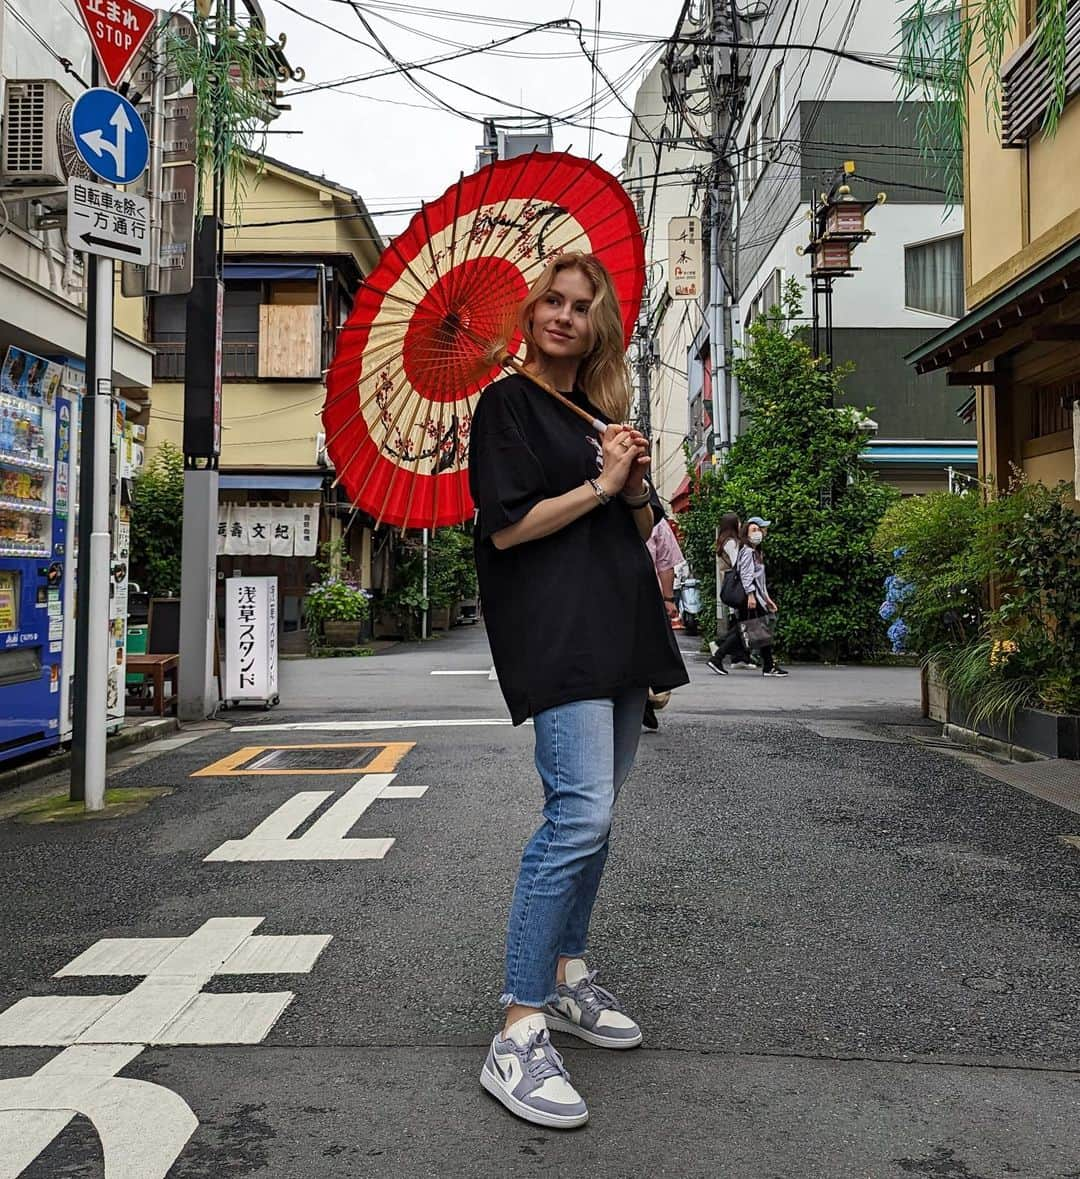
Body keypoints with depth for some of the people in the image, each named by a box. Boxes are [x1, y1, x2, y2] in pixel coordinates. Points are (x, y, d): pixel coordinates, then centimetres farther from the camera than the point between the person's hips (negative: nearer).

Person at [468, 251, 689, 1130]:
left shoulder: (604, 415, 20)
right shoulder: (509, 403, 0)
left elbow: (643, 530, 21)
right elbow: (506, 527, -10)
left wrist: (637, 488, 1)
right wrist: (599, 486, -8)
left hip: (619, 628, 8)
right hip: (555, 629, -8)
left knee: (592, 811, 12)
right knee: (581, 812, -19)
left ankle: (567, 977, 27)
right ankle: (518, 1037, -13)